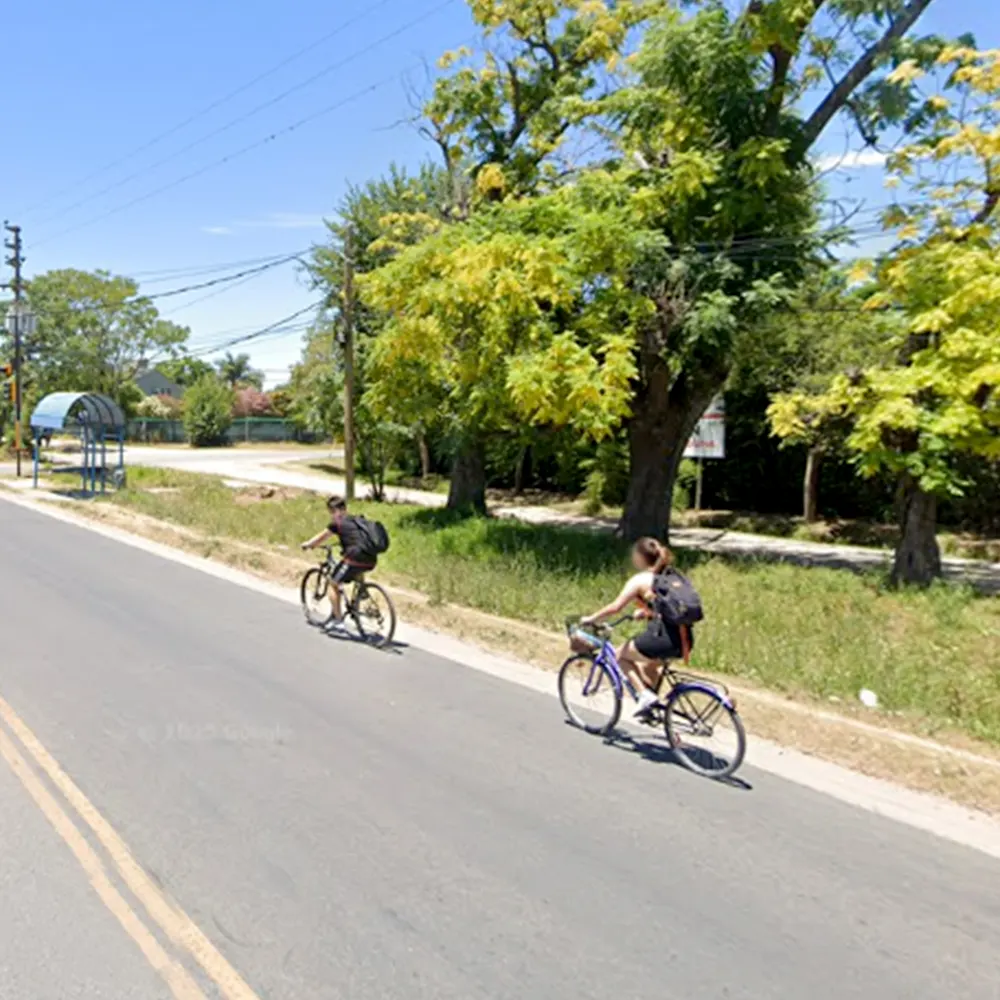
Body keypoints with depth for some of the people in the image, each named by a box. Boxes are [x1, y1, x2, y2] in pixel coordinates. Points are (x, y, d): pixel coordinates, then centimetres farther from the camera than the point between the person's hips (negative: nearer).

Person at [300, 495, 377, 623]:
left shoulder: (337, 523, 5)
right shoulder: (356, 520, 23)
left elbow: (321, 538, 18)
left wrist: (307, 544, 36)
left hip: (355, 559, -6)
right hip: (371, 561, 6)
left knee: (334, 585, 14)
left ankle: (338, 620, 15)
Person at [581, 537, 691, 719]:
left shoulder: (640, 579, -4)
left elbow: (615, 607, -9)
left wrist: (591, 619, 3)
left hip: (662, 638, -8)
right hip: (684, 639, 8)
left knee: (621, 655, 17)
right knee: (649, 666, 33)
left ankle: (645, 695, 5)